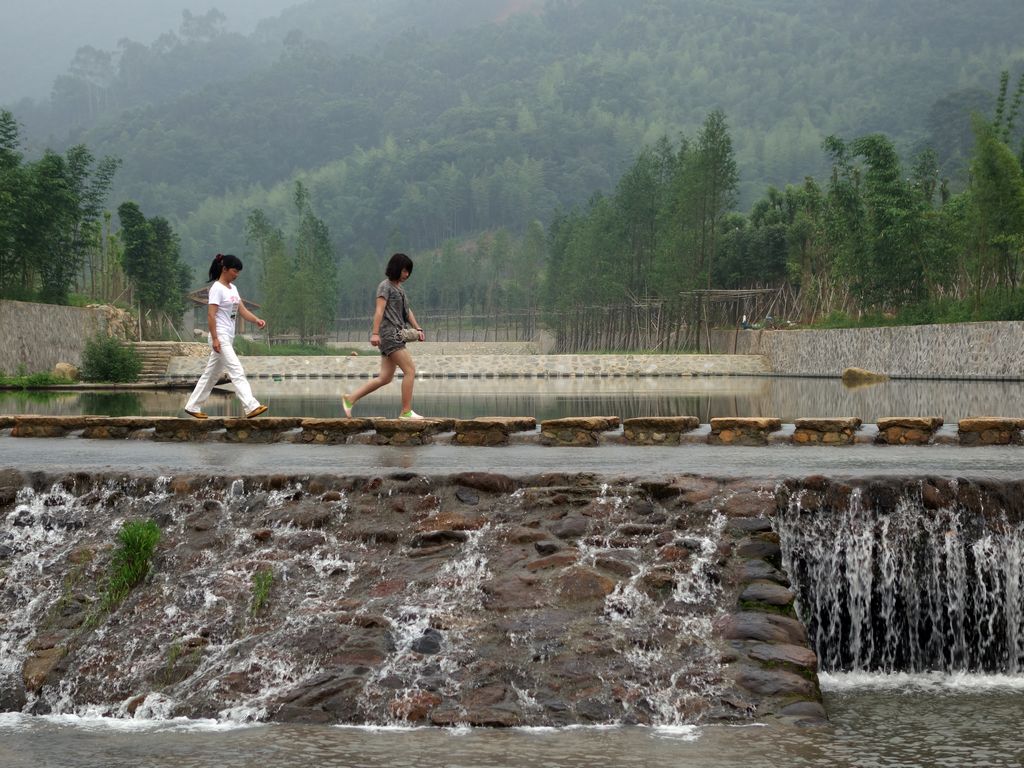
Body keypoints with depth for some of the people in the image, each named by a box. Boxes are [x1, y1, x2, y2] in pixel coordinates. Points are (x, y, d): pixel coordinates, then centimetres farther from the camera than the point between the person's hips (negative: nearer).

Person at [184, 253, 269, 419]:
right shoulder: (217, 288, -12)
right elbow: (211, 315, -17)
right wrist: (215, 339, -22)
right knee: (237, 372, -15)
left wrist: (256, 320, -7)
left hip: (228, 338, 9)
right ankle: (251, 407, -20)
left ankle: (193, 406, 21)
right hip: (220, 337, -9)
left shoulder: (232, 288, 15)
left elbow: (242, 310, 11)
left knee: (212, 374, 14)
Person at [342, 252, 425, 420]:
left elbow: (407, 311, 22)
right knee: (410, 370, -12)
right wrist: (375, 333, -25)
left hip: (396, 335, 9)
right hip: (389, 334, -9)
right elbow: (379, 310, -16)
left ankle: (350, 399, 12)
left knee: (385, 378, 8)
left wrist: (417, 329, 8)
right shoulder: (385, 286, -5)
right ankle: (406, 411, -10)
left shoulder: (399, 288, 22)